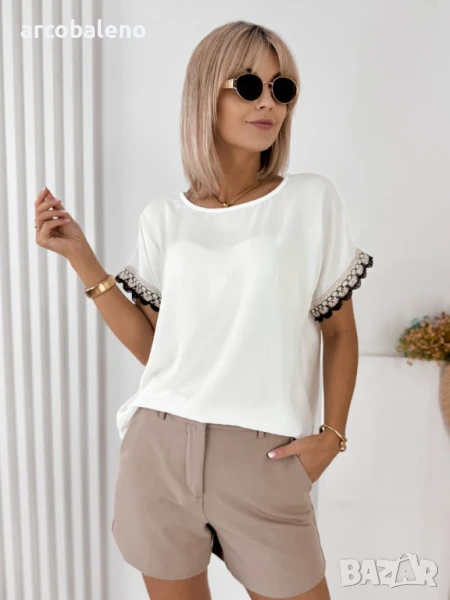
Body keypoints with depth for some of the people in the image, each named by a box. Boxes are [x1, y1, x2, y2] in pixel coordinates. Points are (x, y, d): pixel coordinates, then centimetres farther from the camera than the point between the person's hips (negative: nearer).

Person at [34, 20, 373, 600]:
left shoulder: (311, 200, -1)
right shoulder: (164, 216, 3)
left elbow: (340, 333, 5)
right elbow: (152, 345, 2)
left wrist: (331, 434, -4)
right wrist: (80, 256, -2)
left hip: (264, 459, -1)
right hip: (160, 447, 2)